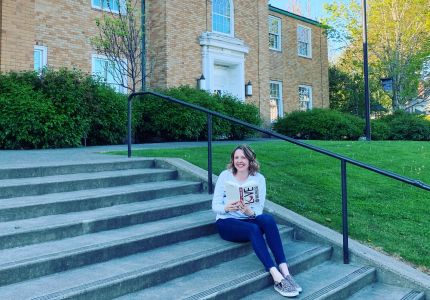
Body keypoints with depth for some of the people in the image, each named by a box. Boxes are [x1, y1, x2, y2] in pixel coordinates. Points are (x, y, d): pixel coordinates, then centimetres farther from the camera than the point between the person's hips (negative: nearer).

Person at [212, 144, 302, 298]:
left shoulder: (259, 178, 2)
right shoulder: (225, 175, -3)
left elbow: (259, 209, -5)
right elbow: (215, 205, -6)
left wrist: (250, 212, -29)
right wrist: (226, 208, -30)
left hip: (249, 220, 2)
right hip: (226, 223, -2)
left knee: (268, 219, -32)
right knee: (253, 229, -34)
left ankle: (284, 271, -36)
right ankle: (277, 278, -40)